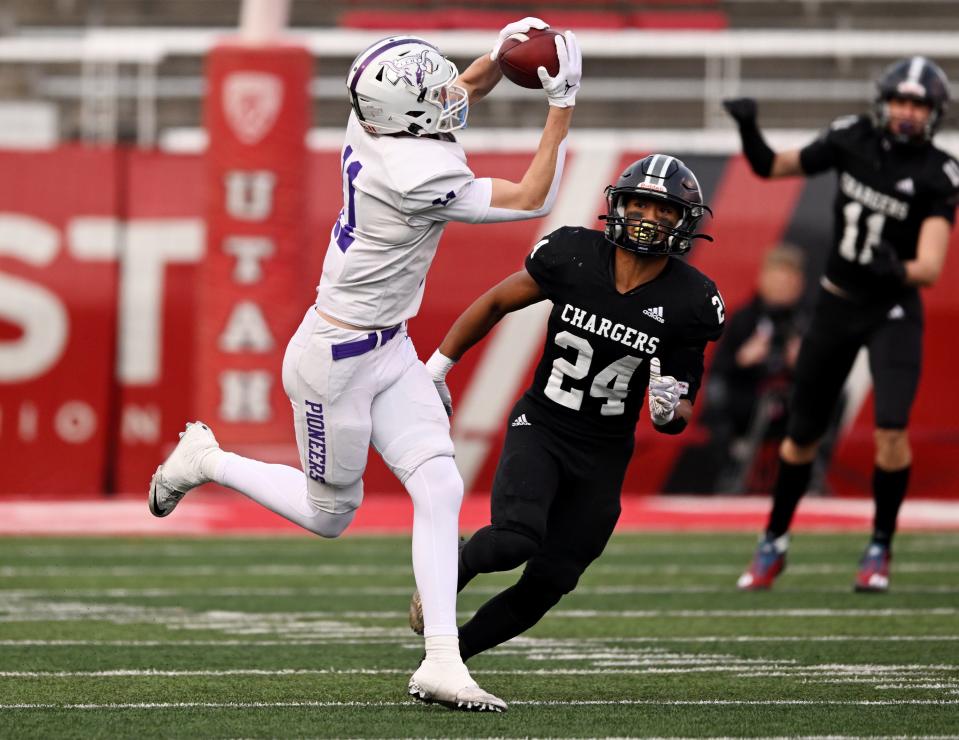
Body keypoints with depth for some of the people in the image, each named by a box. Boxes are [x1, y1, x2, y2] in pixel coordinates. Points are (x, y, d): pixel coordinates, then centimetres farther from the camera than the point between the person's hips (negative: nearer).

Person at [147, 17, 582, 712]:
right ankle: (204, 460, 30)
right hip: (336, 360, -8)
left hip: (388, 349, 9)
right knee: (329, 513, 10)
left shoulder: (373, 124, -7)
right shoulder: (415, 177, -31)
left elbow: (463, 89, 14)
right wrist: (563, 105, -20)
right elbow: (533, 200, -21)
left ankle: (441, 660, -6)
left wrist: (503, 55, -6)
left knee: (440, 487, -3)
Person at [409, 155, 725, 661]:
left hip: (603, 457, 2)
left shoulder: (688, 303, -10)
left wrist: (670, 411, -24)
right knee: (515, 539, -27)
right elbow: (496, 303, 5)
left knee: (545, 586, 2)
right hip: (541, 428, -2)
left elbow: (680, 415, 0)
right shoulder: (572, 256, -12)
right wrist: (437, 368, 8)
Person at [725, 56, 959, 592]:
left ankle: (881, 548, 0)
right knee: (803, 434, 11)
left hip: (894, 311, -3)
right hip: (837, 305, 3)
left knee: (891, 429, -19)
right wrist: (749, 130, -13)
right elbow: (771, 167, 5)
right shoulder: (852, 140, -6)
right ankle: (775, 542, 30)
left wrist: (900, 270, -43)